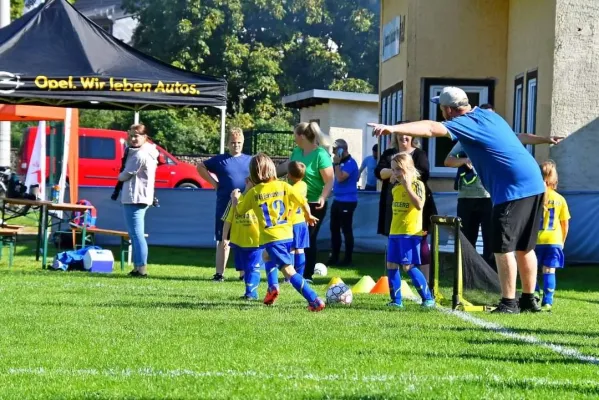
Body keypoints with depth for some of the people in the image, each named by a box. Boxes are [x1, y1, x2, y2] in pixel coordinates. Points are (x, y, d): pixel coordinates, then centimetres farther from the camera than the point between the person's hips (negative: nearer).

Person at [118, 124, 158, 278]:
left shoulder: (139, 155, -16)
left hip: (134, 198, -11)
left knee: (136, 234, -12)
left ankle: (141, 268, -16)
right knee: (136, 234, 15)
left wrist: (120, 176, 8)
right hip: (143, 197, 11)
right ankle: (138, 267, 17)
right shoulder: (149, 153, 16)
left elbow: (126, 175, -11)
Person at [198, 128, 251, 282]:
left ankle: (243, 273, 15)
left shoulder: (249, 161, 6)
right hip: (224, 206, -1)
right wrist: (213, 182, 3)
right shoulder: (220, 160, 2)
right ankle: (219, 273, 6)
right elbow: (201, 167, 12)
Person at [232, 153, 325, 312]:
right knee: (267, 256, 34)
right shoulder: (283, 186, 2)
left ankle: (315, 300, -22)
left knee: (289, 271, -10)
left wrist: (235, 197, 34)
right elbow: (303, 202, 1)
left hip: (271, 238, -5)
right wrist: (308, 216, 23)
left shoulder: (253, 193, -4)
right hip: (288, 235, 5)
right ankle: (272, 289, 26)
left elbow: (239, 209, 12)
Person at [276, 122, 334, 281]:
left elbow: (329, 180, -21)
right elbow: (285, 167, 23)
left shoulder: (320, 155, -18)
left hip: (314, 205, -7)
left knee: (308, 239, 0)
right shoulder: (297, 152, 5)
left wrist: (323, 197, -34)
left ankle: (307, 275, 10)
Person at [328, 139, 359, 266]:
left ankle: (348, 259, 4)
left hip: (347, 201, -9)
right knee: (334, 228, 11)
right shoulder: (341, 162, 12)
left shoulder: (350, 163, -16)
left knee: (346, 229, -3)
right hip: (337, 200, 9)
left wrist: (336, 163, -17)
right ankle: (334, 256, 18)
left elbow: (340, 178, -26)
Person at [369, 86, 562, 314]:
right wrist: (544, 139, 47)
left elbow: (431, 128, -26)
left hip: (513, 189, -10)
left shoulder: (467, 122, -10)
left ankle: (509, 303, -5)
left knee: (503, 247, -5)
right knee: (524, 247, 16)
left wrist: (394, 128, -37)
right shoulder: (488, 115, 17)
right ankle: (529, 300, 22)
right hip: (533, 183, 10)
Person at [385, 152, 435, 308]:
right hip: (395, 233, 8)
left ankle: (428, 298, -1)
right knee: (391, 265, 4)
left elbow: (419, 205, -23)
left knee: (408, 266, -10)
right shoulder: (396, 188, 13)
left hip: (410, 233, -8)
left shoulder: (417, 184, -7)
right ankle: (396, 300, 11)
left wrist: (407, 186, -20)